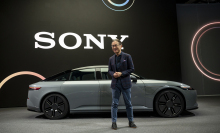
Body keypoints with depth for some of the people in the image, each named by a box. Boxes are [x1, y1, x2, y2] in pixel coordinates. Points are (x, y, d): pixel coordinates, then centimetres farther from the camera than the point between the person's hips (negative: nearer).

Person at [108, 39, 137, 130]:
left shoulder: (127, 56, -3)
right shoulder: (111, 59, 7)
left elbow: (132, 69, -5)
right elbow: (109, 70, 12)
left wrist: (121, 73, -16)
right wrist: (113, 74, -12)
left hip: (125, 83, -2)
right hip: (115, 83, 2)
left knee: (128, 103, 9)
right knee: (114, 103, 5)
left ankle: (131, 121, 24)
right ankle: (114, 122, 16)